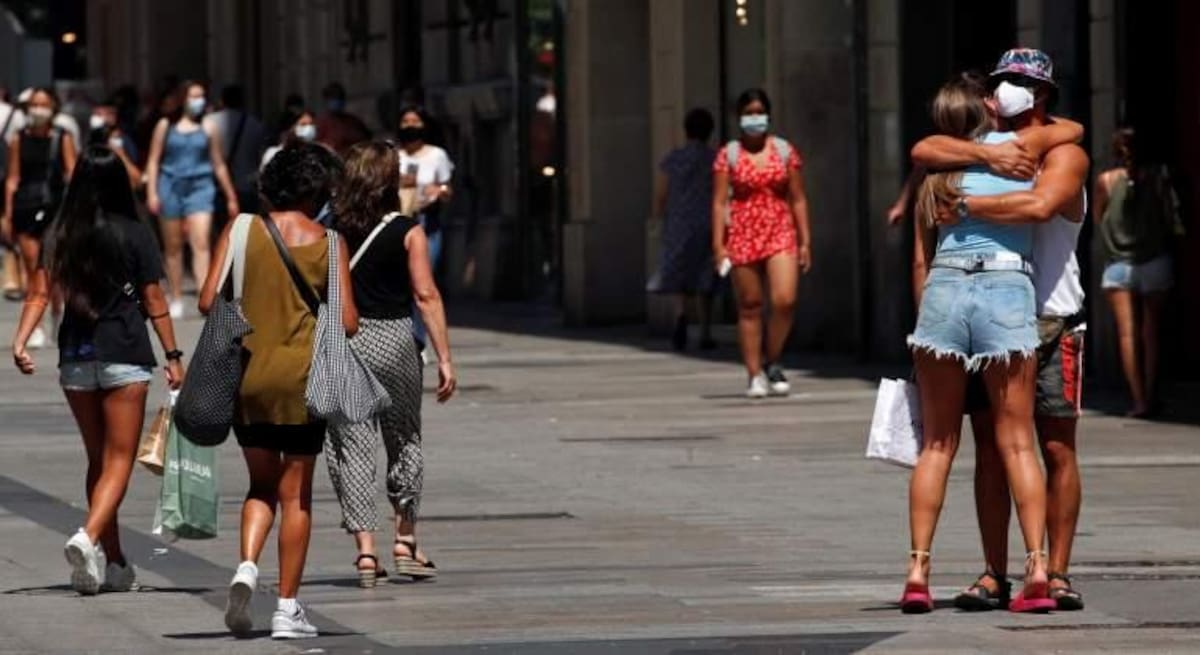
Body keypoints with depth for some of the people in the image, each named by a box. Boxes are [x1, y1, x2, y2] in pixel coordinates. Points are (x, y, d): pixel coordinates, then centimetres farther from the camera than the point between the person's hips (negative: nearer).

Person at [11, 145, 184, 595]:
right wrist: (173, 356, 1)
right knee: (119, 460, -1)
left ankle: (114, 563, 20)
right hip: (125, 356, -4)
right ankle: (89, 537, -25)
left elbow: (39, 293, -6)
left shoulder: (59, 234, 3)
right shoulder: (136, 234, -5)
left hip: (75, 358, 4)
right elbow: (154, 301, -4)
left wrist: (20, 341, -10)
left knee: (97, 460, 15)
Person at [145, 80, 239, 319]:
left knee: (201, 243, -16)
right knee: (173, 247, 8)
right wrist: (152, 193, -2)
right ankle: (176, 300, 18)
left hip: (200, 187, -1)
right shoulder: (166, 126, 5)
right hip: (170, 187, 1)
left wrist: (231, 197, 14)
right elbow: (153, 161, 7)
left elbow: (219, 165, 12)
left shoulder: (208, 127, 6)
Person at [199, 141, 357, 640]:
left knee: (262, 484, 18)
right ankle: (287, 607, 7)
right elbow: (348, 322, -7)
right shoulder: (327, 243, -5)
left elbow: (209, 301, -5)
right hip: (302, 377, -2)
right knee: (295, 494, 7)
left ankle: (247, 567, -8)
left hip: (247, 375, 2)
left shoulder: (242, 231, -2)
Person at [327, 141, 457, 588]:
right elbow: (426, 295, -7)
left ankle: (366, 549, -5)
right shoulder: (407, 232, -4)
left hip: (340, 341, 1)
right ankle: (405, 542, 20)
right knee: (404, 442, 16)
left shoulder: (331, 230, 0)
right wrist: (444, 358, -3)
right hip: (393, 339, -1)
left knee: (352, 446, 3)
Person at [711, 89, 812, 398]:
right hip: (742, 236, -1)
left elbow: (798, 199, 9)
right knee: (749, 308, 3)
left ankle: (773, 364, 7)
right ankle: (755, 375, 10)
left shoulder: (785, 151, 7)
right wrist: (718, 245, -6)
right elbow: (720, 202, 1)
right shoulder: (728, 155, 3)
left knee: (785, 301, -14)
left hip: (780, 234, 1)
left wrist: (805, 242, 6)